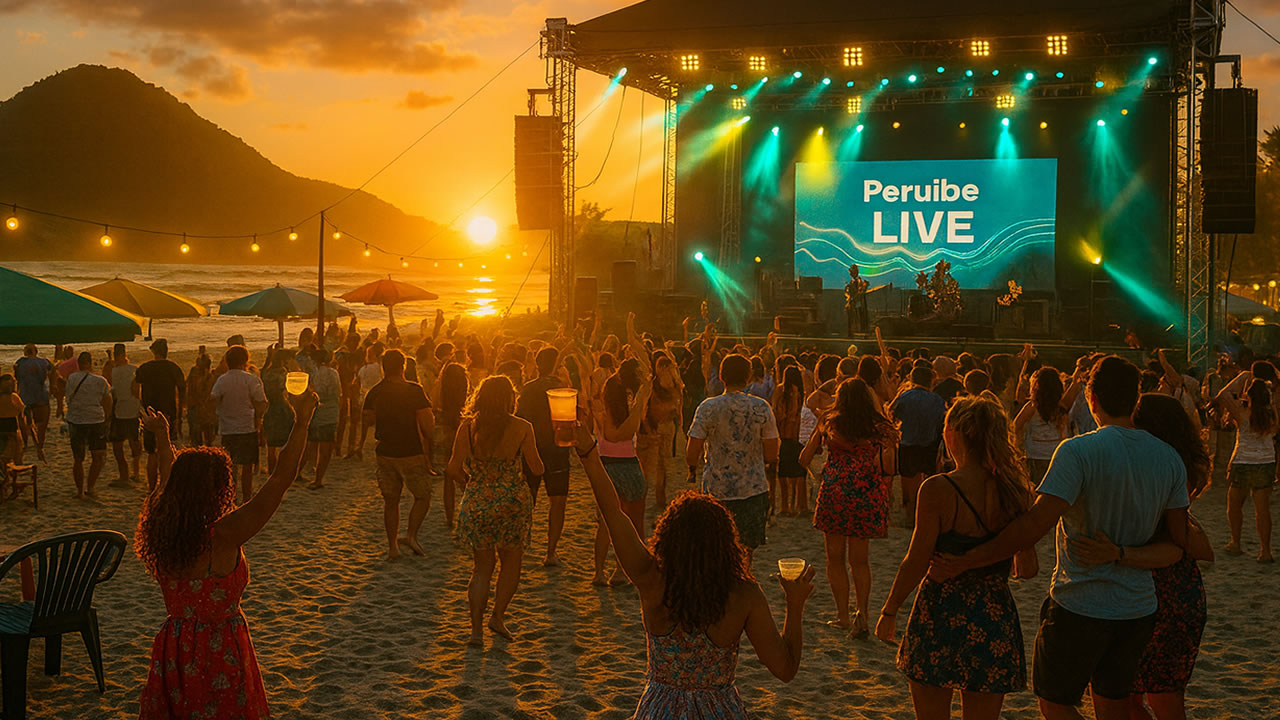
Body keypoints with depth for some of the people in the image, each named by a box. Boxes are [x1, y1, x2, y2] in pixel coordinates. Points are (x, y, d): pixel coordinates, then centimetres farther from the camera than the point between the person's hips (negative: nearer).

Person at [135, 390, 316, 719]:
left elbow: (171, 482, 15)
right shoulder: (223, 537, -25)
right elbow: (281, 479, -25)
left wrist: (163, 438, 31)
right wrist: (302, 422, -19)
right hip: (219, 656, -6)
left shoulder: (164, 529, -8)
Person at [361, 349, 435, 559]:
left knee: (390, 500, 13)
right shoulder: (414, 391, -12)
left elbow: (366, 422, 9)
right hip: (412, 454, -4)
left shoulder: (375, 392, 0)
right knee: (422, 496, 9)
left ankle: (392, 546, 14)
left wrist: (360, 446, 25)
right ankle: (411, 535, -9)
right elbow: (428, 426, -15)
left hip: (385, 453, 4)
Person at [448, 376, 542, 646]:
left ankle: (477, 628, 3)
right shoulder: (522, 428, -7)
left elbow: (455, 469, -3)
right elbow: (537, 469, -1)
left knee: (482, 567, 11)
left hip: (477, 502, 2)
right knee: (511, 563, 18)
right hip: (512, 502, -2)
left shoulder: (468, 427, -4)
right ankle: (498, 616, 12)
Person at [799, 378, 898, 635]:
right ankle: (862, 614, 0)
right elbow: (888, 471, -4)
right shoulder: (881, 429, 1)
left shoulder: (829, 424, 0)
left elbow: (804, 460, 6)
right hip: (868, 496, 1)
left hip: (835, 493, -1)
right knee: (859, 559, 13)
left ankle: (843, 616, 11)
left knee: (835, 558, 11)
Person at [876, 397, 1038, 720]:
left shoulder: (938, 490, -15)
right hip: (994, 617, 4)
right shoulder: (1014, 492, -3)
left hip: (942, 614, -4)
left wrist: (888, 612, 1)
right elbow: (1028, 569, 2)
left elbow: (916, 563, -13)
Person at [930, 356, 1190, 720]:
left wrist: (963, 562, -21)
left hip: (1080, 606, -6)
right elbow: (1178, 540, 5)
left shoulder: (1078, 451, -18)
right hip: (1138, 607, 6)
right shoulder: (1169, 458, 1)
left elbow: (1035, 525, -25)